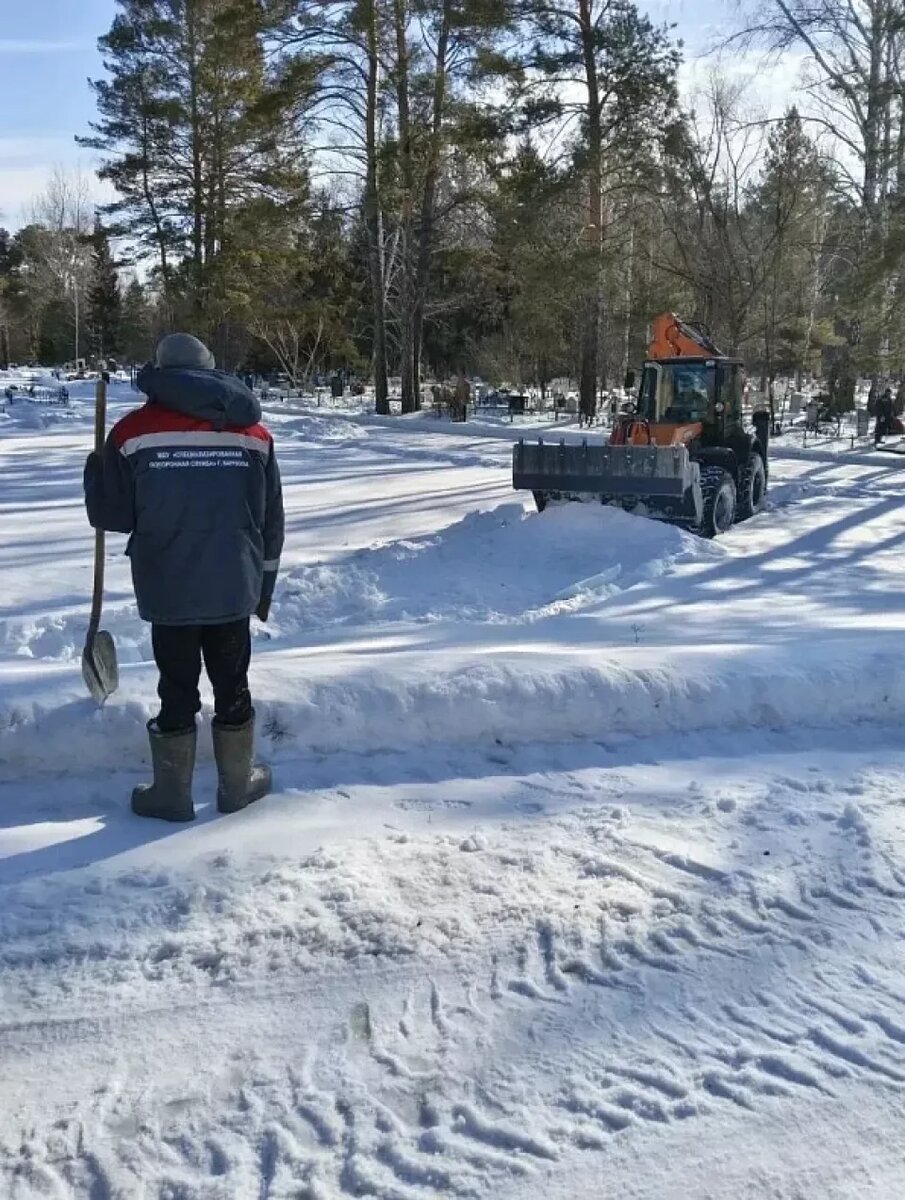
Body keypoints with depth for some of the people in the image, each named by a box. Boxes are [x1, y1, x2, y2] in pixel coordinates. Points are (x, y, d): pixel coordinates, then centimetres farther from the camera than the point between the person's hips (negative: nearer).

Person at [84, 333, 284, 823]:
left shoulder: (134, 431, -7)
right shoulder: (253, 432, 2)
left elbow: (108, 513, -1)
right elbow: (272, 523, 7)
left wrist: (97, 469, 19)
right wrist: (264, 586, 17)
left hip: (169, 592, -2)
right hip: (233, 589, 2)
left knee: (177, 692, 10)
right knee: (232, 686, 15)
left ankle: (172, 794, 20)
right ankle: (238, 784, 27)